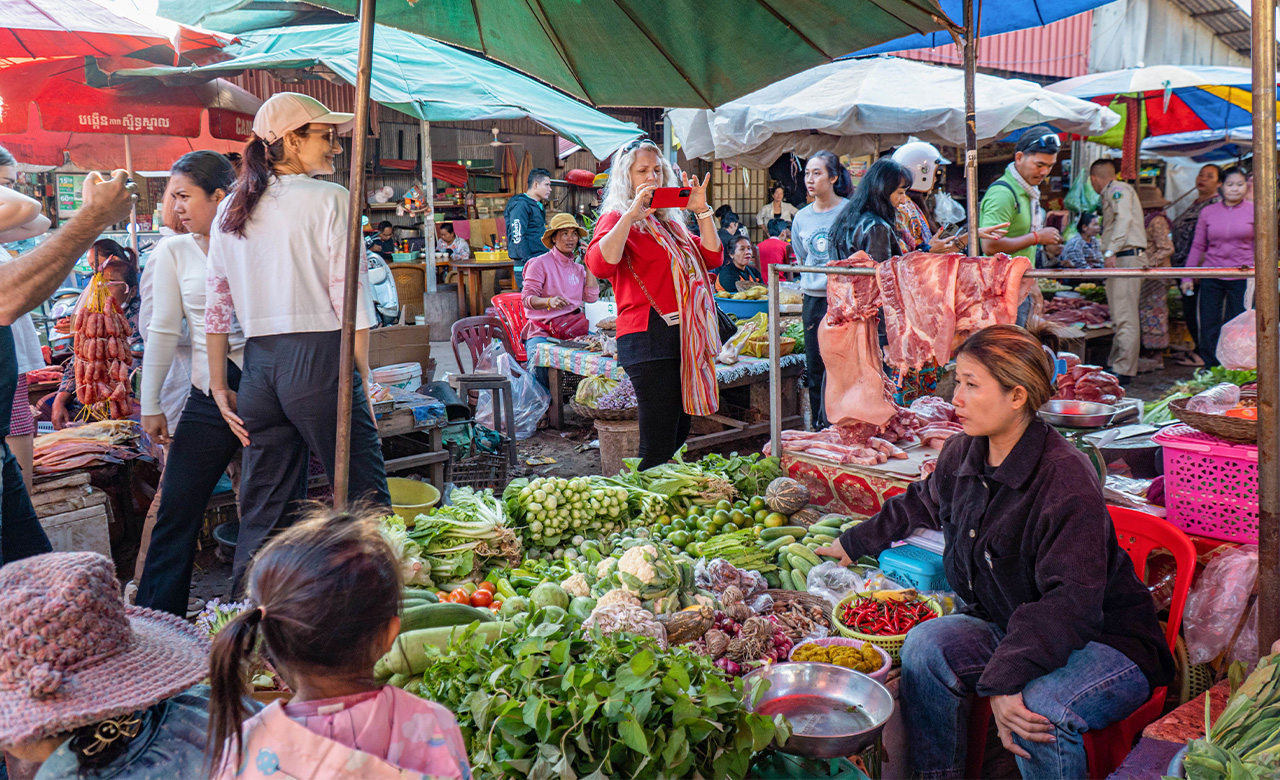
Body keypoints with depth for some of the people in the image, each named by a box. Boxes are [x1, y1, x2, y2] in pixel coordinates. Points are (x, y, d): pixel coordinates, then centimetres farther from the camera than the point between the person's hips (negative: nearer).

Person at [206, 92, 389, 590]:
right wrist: (362, 380, -2)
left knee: (263, 512, 12)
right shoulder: (329, 199, -4)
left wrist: (220, 387, 16)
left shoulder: (231, 209, 14)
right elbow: (351, 299, -8)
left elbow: (216, 305, 12)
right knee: (364, 501, 2)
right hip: (320, 358, -6)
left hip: (258, 363, 6)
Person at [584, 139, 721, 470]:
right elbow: (600, 265, -22)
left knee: (678, 436, 13)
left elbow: (713, 258, 14)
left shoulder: (669, 221, 22)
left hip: (685, 339, 8)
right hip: (648, 338, -8)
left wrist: (702, 211, 5)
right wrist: (632, 213, -21)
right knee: (657, 448, -10)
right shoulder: (617, 219, -1)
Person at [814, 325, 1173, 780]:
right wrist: (854, 544, 33)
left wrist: (1003, 682, -37)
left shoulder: (1066, 480, -26)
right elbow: (922, 504, 22)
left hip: (1107, 642, -7)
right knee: (926, 645, -17)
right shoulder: (963, 453, -2)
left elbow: (1070, 604, -30)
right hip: (1010, 627, 7)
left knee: (1039, 708, -34)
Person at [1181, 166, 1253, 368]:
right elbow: (1198, 246, 11)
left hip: (1242, 277, -1)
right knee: (1209, 327, 2)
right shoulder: (1208, 212, 6)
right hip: (1212, 276, 2)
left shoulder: (1254, 211, 3)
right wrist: (1187, 277, 8)